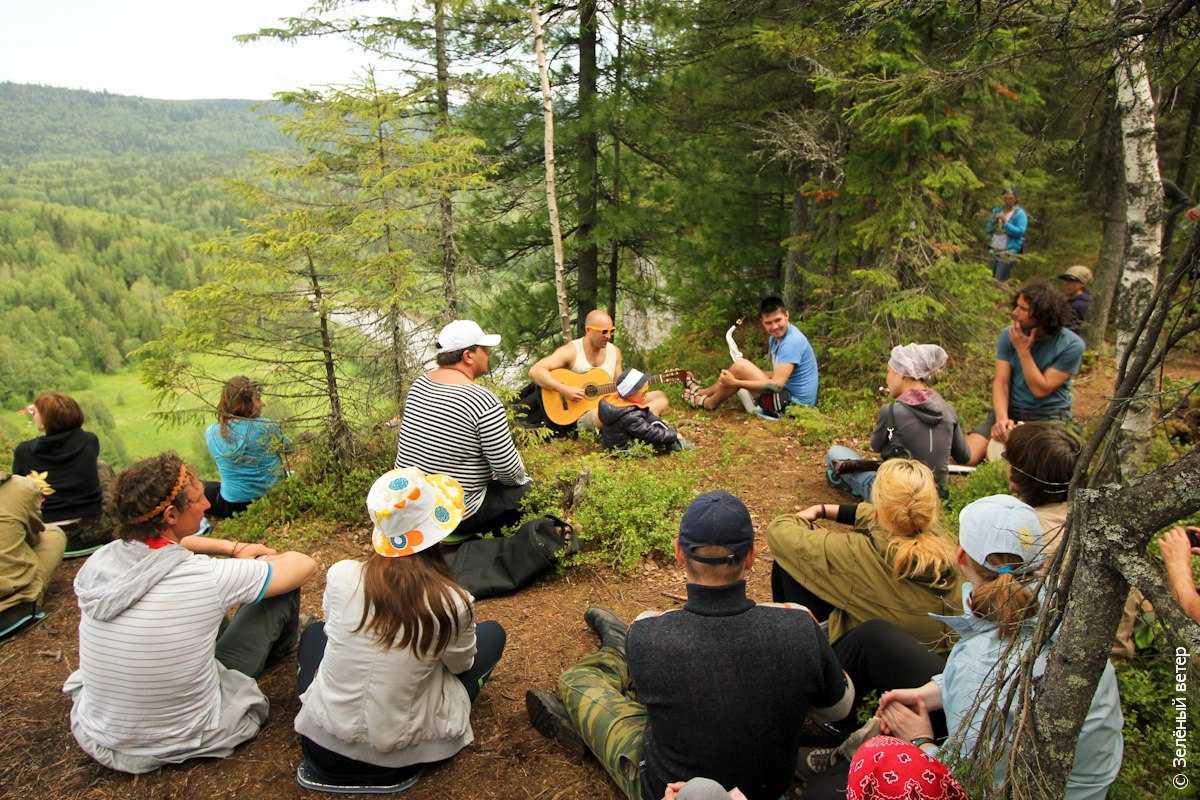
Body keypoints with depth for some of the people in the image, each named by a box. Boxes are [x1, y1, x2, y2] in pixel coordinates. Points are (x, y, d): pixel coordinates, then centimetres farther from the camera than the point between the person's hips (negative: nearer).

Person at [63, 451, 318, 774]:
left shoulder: (95, 563, -14)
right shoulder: (208, 577, -29)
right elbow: (305, 565, -13)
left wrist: (232, 547, 13)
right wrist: (251, 558, 7)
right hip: (185, 742, -4)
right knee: (285, 590, 5)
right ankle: (276, 651, 40)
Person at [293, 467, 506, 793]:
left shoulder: (341, 575, -17)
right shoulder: (453, 604, -22)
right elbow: (461, 665, -1)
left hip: (323, 744, 3)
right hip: (393, 759, -2)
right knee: (492, 633, 13)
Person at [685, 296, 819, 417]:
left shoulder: (792, 341, -21)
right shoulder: (775, 337, 8)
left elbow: (777, 384, -28)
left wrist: (735, 382, -23)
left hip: (793, 403, -10)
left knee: (739, 366, -13)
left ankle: (708, 403, 7)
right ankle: (701, 392, 27)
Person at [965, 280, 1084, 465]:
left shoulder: (1071, 345, -13)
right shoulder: (1009, 335, -4)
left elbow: (1040, 389, -15)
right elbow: (1001, 382, -8)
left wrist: (1023, 350, -20)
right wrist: (1002, 418, -25)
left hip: (1049, 417, -2)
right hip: (1010, 410, 3)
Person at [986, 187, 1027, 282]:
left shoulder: (1020, 213, -5)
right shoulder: (997, 210, 13)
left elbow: (1020, 232, -16)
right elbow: (989, 230, 12)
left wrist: (1005, 223, -20)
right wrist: (994, 221, -7)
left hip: (1009, 252, -6)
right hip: (994, 250, 6)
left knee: (999, 281, -12)